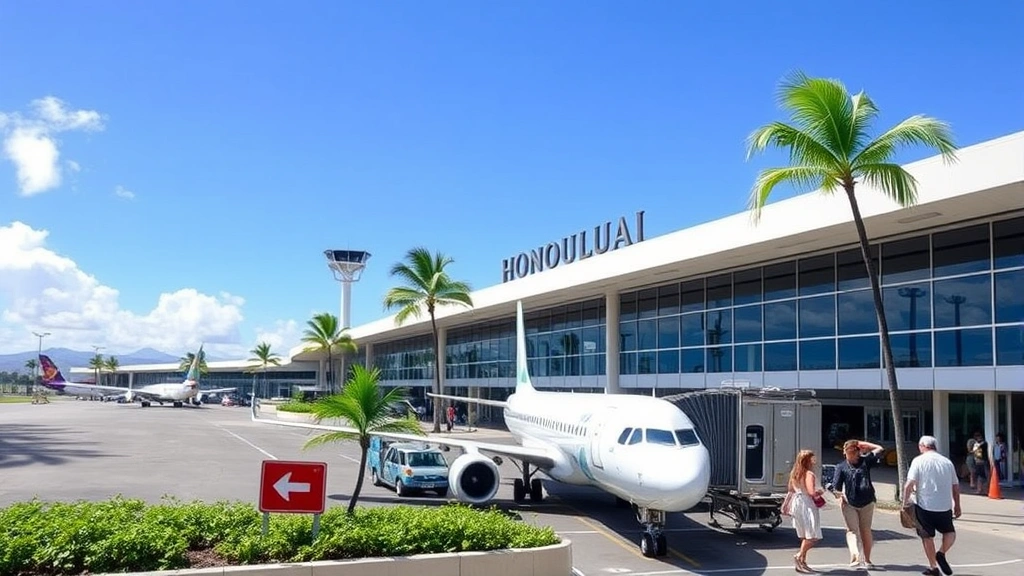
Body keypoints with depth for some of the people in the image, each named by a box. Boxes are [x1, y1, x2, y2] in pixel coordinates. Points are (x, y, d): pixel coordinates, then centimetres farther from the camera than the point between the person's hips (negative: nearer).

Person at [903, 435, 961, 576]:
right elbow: (956, 486, 12)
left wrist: (905, 501, -2)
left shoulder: (919, 460, -4)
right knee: (950, 532, 21)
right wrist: (957, 506, 22)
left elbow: (909, 484, -13)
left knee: (927, 536, 10)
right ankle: (941, 553, -2)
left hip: (925, 506, -3)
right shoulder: (947, 462, 8)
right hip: (945, 506, 3)